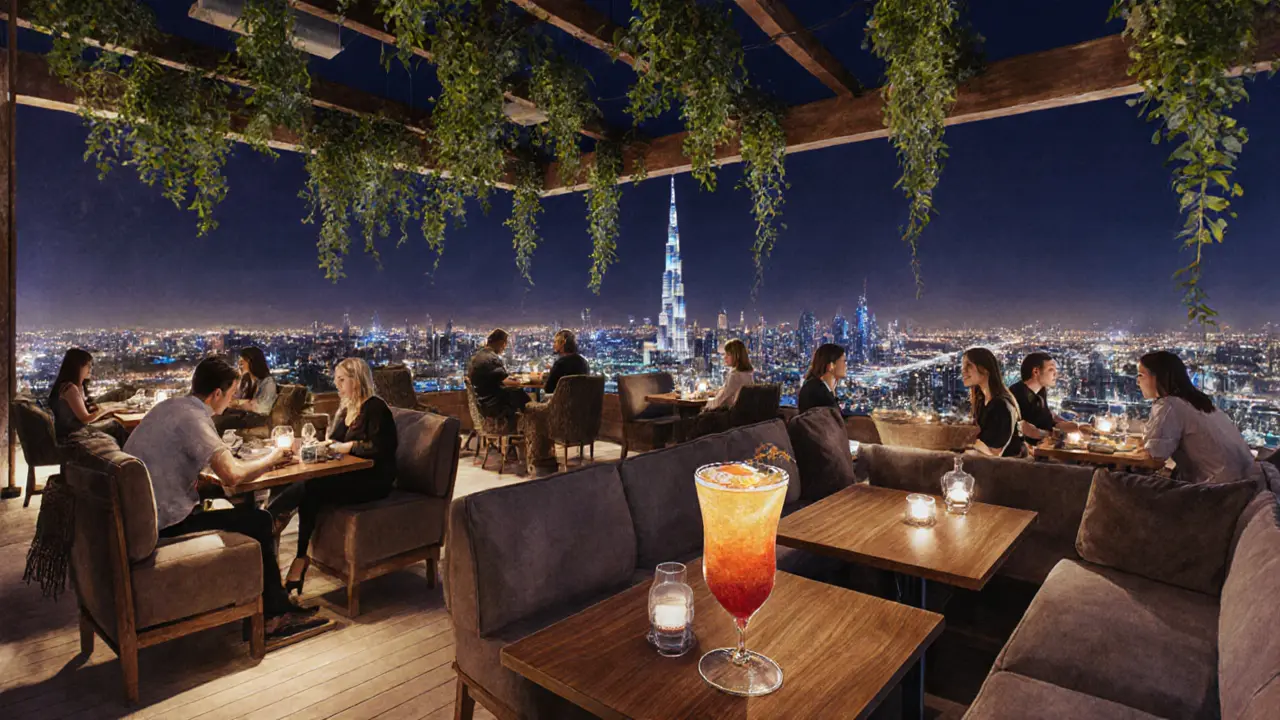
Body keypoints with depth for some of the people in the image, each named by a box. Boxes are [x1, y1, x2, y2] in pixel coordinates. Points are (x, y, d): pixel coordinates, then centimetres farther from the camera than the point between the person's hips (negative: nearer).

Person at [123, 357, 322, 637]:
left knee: (245, 509, 18)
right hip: (163, 525, -9)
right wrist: (271, 459, -12)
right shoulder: (193, 418, -21)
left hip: (141, 515, 9)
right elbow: (233, 475, -30)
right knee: (259, 521, -1)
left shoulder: (170, 406, 8)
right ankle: (275, 613, 11)